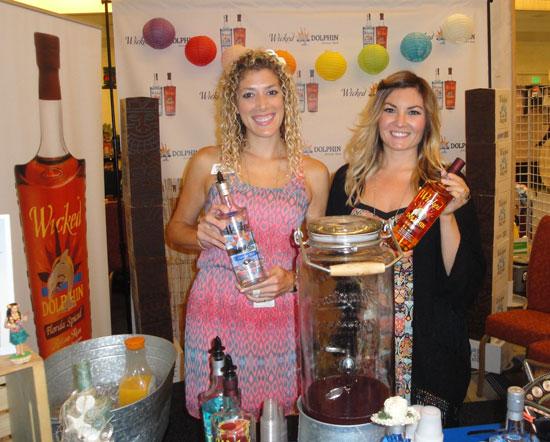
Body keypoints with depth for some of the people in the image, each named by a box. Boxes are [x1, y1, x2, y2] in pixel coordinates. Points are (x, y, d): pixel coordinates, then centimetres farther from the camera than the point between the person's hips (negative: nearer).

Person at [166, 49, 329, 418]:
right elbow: (175, 229, 10)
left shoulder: (313, 174, 2)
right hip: (215, 315, 0)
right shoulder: (209, 163, 0)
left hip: (282, 317, 1)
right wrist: (201, 236, -11)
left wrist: (291, 280, -10)